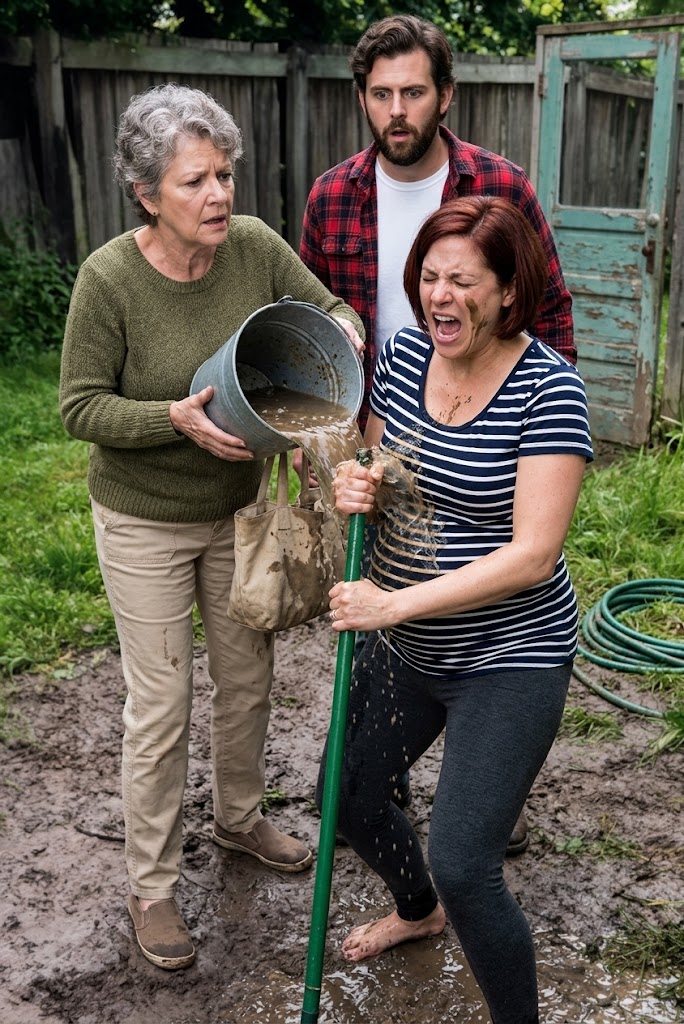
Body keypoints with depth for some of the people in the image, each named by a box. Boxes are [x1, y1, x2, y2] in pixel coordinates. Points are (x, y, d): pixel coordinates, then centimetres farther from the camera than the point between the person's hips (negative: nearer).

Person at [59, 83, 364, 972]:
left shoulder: (254, 246, -11)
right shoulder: (110, 278, -22)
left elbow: (330, 309, 0)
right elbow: (81, 405, -16)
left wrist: (341, 335, -23)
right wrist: (176, 418, -31)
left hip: (239, 508, 5)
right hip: (146, 523, -4)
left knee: (248, 678, 18)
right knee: (162, 706, 3)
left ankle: (239, 818, 45)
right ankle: (151, 886, 25)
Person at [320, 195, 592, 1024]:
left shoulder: (546, 387, -21)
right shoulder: (404, 351, -3)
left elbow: (532, 556, -25)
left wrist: (395, 603, -29)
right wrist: (358, 486, -14)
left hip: (509, 660, -7)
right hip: (406, 645, 7)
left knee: (463, 866, -9)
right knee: (348, 799, 21)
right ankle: (418, 911, 53)